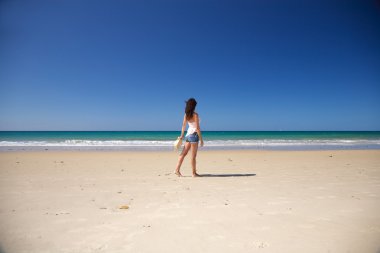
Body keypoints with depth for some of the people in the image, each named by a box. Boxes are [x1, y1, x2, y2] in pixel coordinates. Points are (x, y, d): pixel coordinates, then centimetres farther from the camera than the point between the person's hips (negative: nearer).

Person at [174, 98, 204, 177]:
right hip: (194, 135, -6)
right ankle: (194, 173, 11)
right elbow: (197, 128, -16)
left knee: (183, 153, 11)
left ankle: (177, 170, 11)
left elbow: (183, 125, 10)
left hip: (188, 135, 7)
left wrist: (181, 135, 20)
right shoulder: (195, 115, -14)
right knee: (193, 156, 2)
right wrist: (201, 139, -11)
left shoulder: (186, 115, 5)